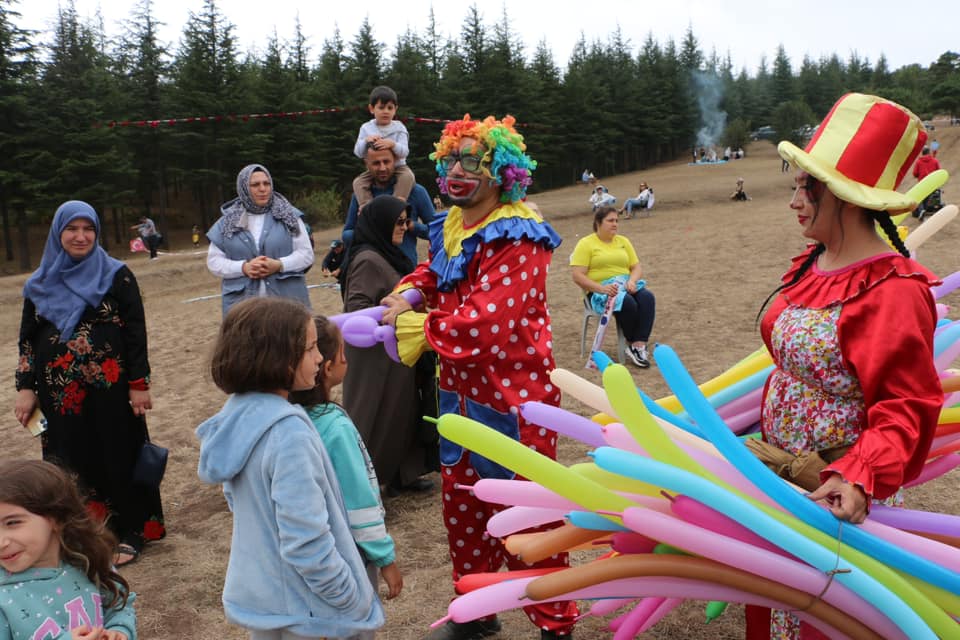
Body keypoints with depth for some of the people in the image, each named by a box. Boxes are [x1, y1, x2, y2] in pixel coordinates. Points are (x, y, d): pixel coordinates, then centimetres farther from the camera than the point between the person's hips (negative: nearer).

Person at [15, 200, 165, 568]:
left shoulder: (117, 276, -3)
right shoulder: (40, 284, 8)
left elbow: (136, 333, -5)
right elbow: (27, 339, 11)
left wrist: (139, 383, -10)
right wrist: (26, 388, 3)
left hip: (110, 387, -3)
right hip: (60, 391, 4)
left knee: (118, 457, 3)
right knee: (72, 462, 9)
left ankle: (129, 531, 15)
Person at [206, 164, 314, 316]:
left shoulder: (288, 215, 4)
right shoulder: (227, 222, 8)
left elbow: (306, 253, 3)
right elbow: (214, 261, 7)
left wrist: (280, 265, -15)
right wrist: (243, 268, -11)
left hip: (287, 300, 0)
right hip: (242, 305, 1)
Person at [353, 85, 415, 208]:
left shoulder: (399, 128, -5)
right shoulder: (366, 128, 0)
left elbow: (404, 152, -14)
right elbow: (358, 153, -4)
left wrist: (392, 144, -34)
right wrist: (366, 141, -23)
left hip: (397, 167, -2)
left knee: (408, 176, -31)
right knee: (358, 182, -20)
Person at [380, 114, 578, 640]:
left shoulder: (516, 239, -21)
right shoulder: (450, 226, 6)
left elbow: (487, 320, -29)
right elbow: (437, 272, 23)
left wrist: (420, 327, -16)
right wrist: (412, 291, 0)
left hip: (512, 397, -9)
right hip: (461, 390, 9)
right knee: (460, 499, 19)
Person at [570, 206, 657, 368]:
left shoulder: (623, 241, 17)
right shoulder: (586, 244, 0)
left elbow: (637, 267, 15)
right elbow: (577, 276, -9)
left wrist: (632, 281, -10)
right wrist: (601, 288, -23)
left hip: (626, 286, 5)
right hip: (599, 291, -5)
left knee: (647, 297, -28)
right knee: (627, 303, -35)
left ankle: (640, 345, -30)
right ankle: (633, 345, -13)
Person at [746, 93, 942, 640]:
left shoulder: (893, 290, -22)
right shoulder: (812, 266, 3)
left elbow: (905, 409, -24)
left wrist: (860, 476, -38)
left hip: (834, 497, -8)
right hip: (780, 473, 8)